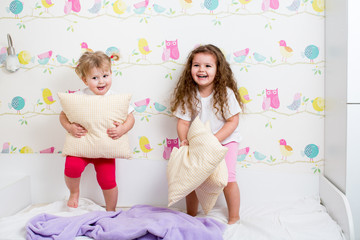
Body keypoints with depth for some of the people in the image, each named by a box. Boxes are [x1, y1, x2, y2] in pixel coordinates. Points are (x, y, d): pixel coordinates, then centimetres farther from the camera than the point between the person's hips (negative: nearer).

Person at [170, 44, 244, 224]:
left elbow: (233, 121, -15)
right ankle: (191, 215, 23)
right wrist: (184, 140, -24)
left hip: (225, 141, -3)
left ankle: (234, 217, 12)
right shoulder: (188, 95, -9)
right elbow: (183, 122, -6)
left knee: (227, 179, -11)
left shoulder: (225, 93, -17)